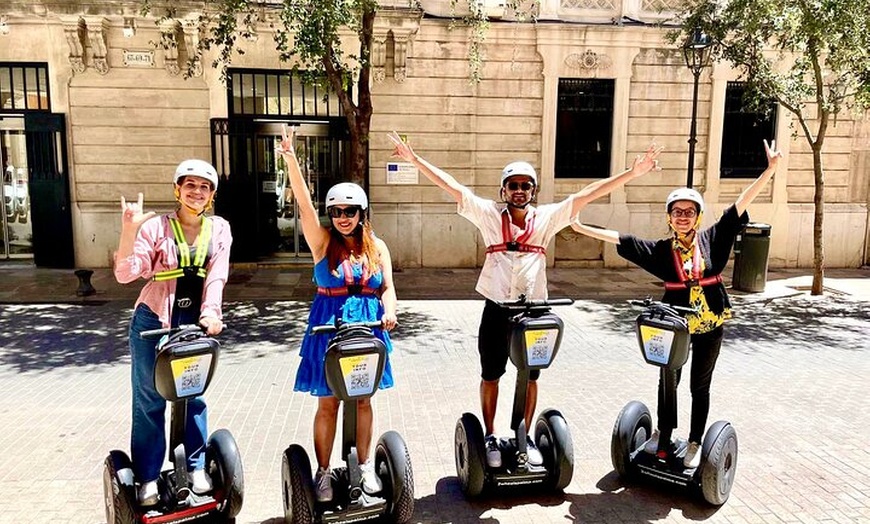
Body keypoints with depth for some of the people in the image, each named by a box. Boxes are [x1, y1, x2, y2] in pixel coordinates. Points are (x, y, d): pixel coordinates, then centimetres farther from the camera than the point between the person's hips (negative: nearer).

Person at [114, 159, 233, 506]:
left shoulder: (219, 229, 2)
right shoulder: (156, 226, -6)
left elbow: (216, 276, -8)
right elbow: (126, 274, -14)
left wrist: (211, 312, -23)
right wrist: (129, 230, -27)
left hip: (195, 321, 2)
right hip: (154, 320, -2)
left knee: (194, 395, 11)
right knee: (149, 399, 5)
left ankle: (196, 467, 25)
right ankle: (148, 477, 18)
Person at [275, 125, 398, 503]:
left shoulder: (377, 246, 5)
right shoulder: (322, 241, -2)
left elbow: (388, 287, 1)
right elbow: (304, 204, -14)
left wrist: (389, 312, -19)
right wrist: (291, 160, -24)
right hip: (329, 325, -2)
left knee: (363, 399, 12)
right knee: (328, 402, 5)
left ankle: (365, 465, 26)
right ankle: (323, 471, 18)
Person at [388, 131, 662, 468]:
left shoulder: (547, 217, 2)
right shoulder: (489, 214, -2)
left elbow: (586, 194, -3)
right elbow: (451, 187, -7)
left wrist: (633, 172, -7)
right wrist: (415, 160, -14)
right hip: (496, 310, -1)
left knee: (530, 377, 14)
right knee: (490, 376, 11)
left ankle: (525, 437, 32)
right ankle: (490, 437, 29)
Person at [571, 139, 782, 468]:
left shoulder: (712, 239, -5)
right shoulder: (660, 250, -5)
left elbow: (741, 203, -8)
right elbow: (620, 240, -5)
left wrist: (770, 169, -13)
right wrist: (582, 228, -8)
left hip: (710, 324, 0)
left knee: (700, 385, 11)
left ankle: (695, 443, 27)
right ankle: (663, 431, 37)